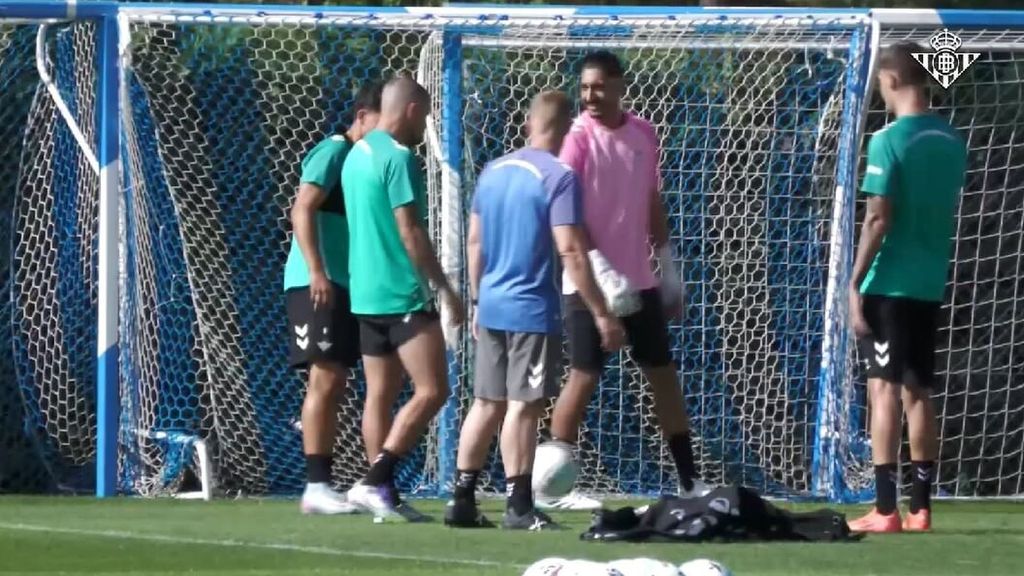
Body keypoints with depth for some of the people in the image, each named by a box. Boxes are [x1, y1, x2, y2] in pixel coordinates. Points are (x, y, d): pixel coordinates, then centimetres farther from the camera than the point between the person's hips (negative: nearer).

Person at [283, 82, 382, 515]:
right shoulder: (333, 152, -9)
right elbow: (302, 210, -18)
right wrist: (316, 271, -26)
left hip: (347, 286, 9)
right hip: (317, 284, -9)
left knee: (333, 382, 8)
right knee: (325, 379, -12)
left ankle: (320, 485, 10)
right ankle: (316, 486, -12)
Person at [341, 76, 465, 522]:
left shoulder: (357, 155, 14)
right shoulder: (399, 158, -14)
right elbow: (410, 233, -17)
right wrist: (446, 289, -12)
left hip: (364, 294, 9)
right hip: (404, 296, -9)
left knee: (380, 395, 10)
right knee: (431, 391, -8)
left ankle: (383, 493, 9)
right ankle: (375, 481, -16)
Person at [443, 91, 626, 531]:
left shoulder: (493, 171, 10)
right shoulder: (558, 177, -12)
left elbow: (475, 242, 16)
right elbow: (570, 252, -17)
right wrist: (601, 314, -14)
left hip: (492, 306, 7)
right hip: (533, 311, -7)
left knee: (487, 403, 13)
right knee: (524, 406, -3)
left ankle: (462, 500, 14)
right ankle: (519, 506, -1)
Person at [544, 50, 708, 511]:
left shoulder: (643, 134, 7)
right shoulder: (578, 137, -10)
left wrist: (669, 269, 15)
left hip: (639, 281, 6)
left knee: (664, 373, 8)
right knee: (584, 377, -6)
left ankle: (689, 481, 16)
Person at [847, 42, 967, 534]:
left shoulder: (890, 141, -12)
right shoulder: (951, 141, 8)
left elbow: (878, 219, -14)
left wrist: (854, 284, -11)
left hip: (890, 285, -6)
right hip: (930, 284, 6)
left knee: (884, 389, -5)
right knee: (918, 392, 9)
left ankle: (885, 510, -8)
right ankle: (920, 507, 9)